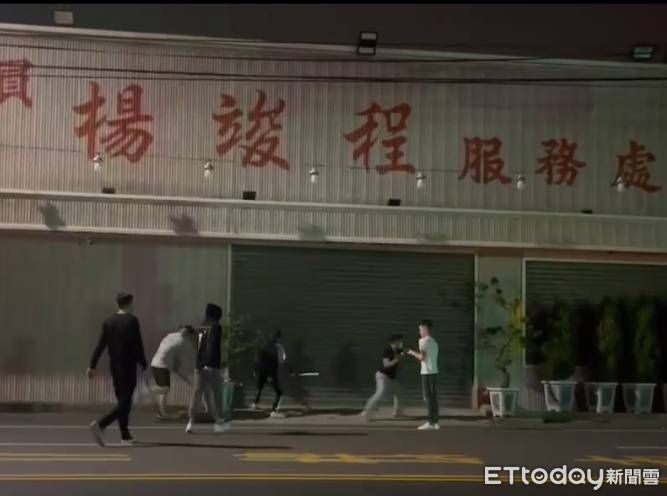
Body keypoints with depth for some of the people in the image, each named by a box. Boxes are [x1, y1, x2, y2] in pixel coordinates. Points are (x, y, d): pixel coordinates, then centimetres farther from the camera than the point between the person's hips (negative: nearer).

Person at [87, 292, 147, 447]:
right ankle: (100, 424, -25)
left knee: (123, 401, 16)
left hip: (114, 367, 7)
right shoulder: (132, 321, -10)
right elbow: (138, 345, -12)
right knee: (125, 402, -6)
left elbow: (100, 345, 5)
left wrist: (92, 365, 6)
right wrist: (143, 364, -4)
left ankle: (125, 436, 19)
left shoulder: (108, 322, 6)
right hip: (128, 367, -7)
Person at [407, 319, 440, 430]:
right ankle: (435, 421, 9)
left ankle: (431, 422, -7)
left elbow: (421, 357, -13)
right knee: (433, 397, 9)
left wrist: (413, 353, 3)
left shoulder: (423, 340, -7)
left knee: (428, 397, -6)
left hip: (427, 372, -8)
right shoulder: (434, 342, 18)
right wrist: (417, 354, 21)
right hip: (434, 372, 8)